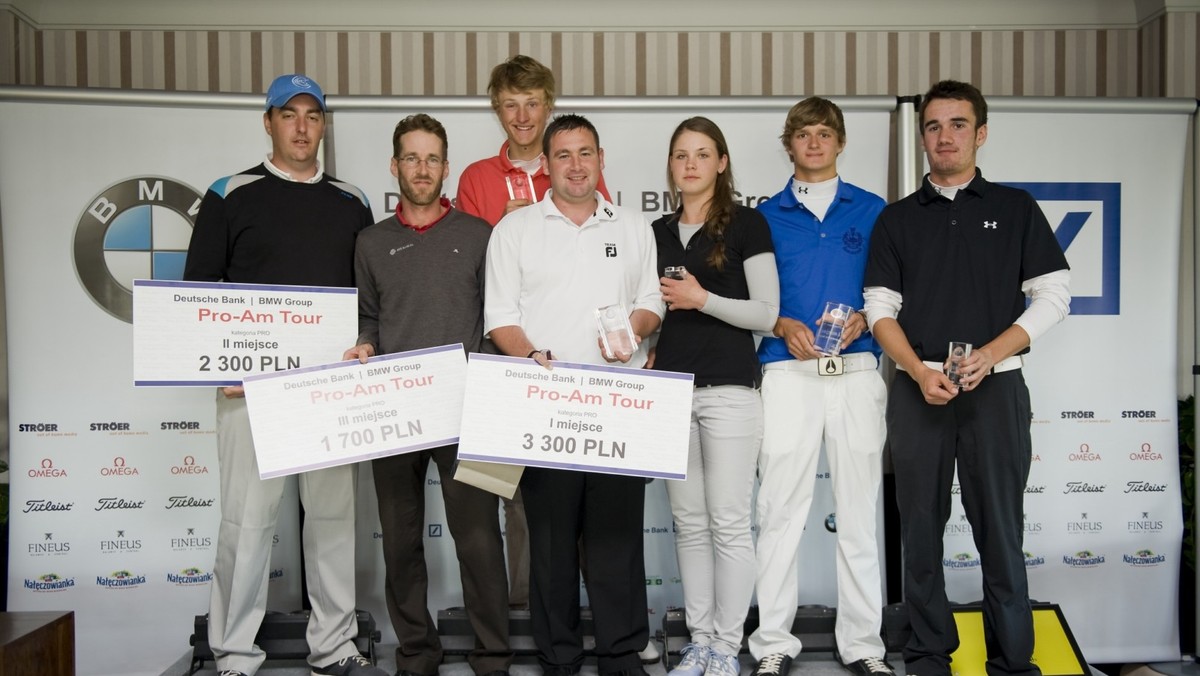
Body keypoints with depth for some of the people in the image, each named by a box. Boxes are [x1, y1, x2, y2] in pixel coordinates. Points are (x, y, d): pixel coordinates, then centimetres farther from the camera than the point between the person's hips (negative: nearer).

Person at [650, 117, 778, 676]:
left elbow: (767, 313, -6)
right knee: (688, 521, 9)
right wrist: (648, 355, 8)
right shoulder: (658, 232, 14)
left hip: (729, 389, -5)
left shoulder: (746, 223, -1)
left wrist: (703, 300, -14)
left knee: (728, 521, -3)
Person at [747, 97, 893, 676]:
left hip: (856, 371, 1)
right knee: (780, 509, -2)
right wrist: (784, 326, -8)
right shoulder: (767, 216, 12)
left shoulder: (872, 211, 12)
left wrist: (860, 320, -8)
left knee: (858, 510, 4)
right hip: (788, 370, 0)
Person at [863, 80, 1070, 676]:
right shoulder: (897, 219, 12)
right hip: (918, 391, 2)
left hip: (995, 388, -1)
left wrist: (988, 355, -11)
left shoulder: (1015, 208, 8)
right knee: (921, 529, 5)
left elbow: (1054, 295, 3)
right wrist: (920, 372, -10)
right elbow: (881, 309, 6)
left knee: (1000, 529, 0)